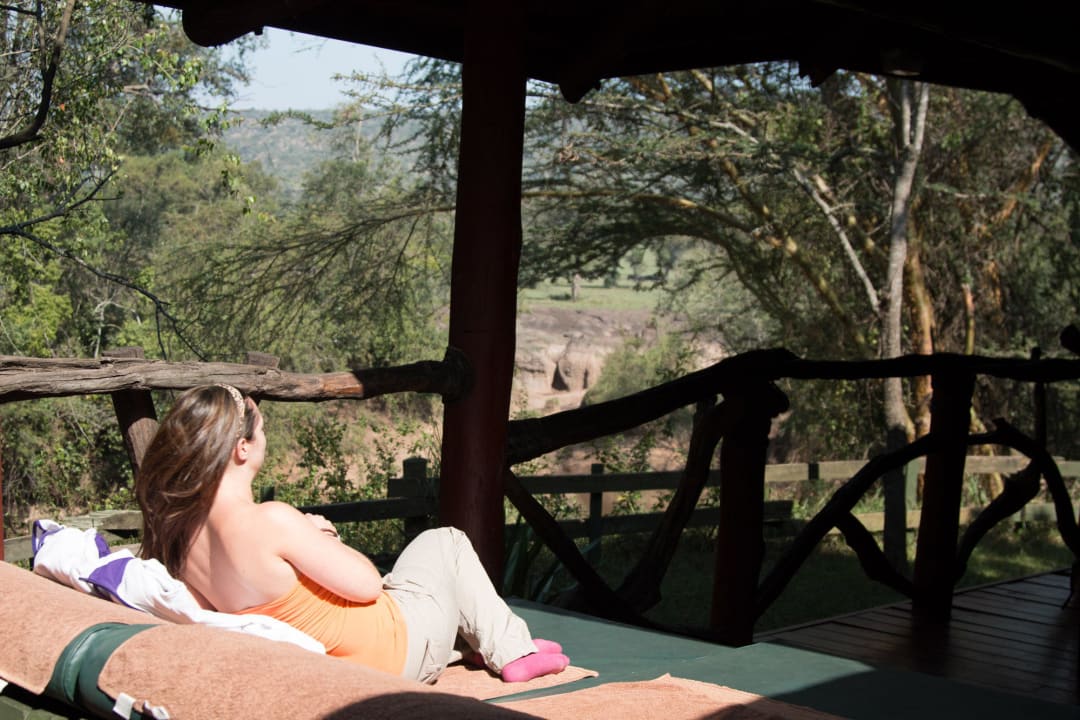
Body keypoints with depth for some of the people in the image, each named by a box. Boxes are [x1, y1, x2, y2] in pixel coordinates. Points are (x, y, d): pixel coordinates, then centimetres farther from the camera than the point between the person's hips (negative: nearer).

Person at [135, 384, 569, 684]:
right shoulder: (269, 522, -35)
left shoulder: (183, 531, -10)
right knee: (445, 542, 17)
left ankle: (463, 647, 40)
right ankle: (513, 651, 26)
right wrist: (322, 538, -7)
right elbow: (366, 583, -26)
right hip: (396, 650, -8)